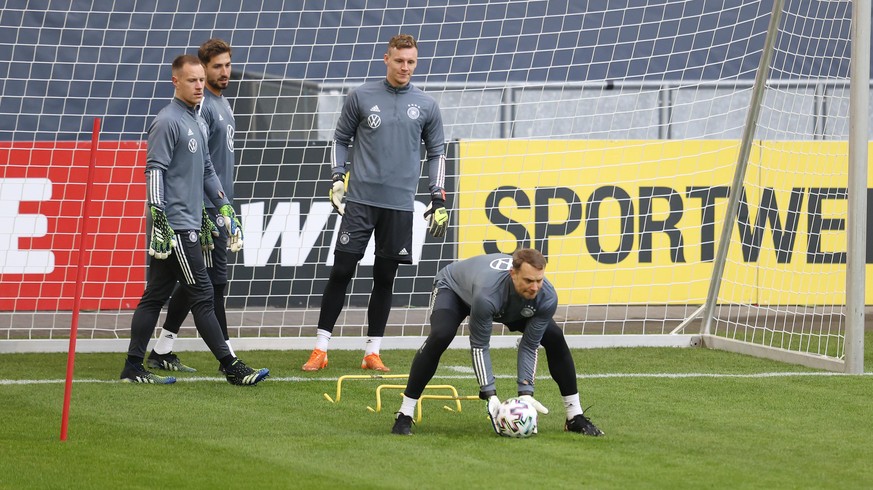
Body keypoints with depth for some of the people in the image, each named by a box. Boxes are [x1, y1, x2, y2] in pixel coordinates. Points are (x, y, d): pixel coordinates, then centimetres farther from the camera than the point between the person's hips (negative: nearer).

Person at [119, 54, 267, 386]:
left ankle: (133, 367, 11)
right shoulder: (167, 121, -9)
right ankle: (232, 367, -9)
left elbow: (206, 171, 27)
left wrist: (225, 209, 24)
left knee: (155, 295, 9)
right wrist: (158, 217, -21)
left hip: (188, 223, 10)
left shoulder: (197, 123, 20)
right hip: (174, 226, -10)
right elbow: (154, 171, -15)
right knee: (201, 294, -9)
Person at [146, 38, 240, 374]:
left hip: (220, 206, 10)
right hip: (205, 206, -10)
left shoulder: (223, 103, 19)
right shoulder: (201, 105, -12)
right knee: (214, 280, -7)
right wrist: (202, 214, -25)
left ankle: (162, 352, 14)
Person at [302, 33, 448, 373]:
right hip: (360, 199, -1)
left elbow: (436, 153, 14)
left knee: (385, 278, 5)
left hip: (399, 204, 1)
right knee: (341, 271, -4)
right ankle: (320, 348, 0)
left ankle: (373, 351, 13)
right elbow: (341, 139, 12)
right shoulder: (361, 97, 3)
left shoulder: (426, 106, 6)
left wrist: (438, 199, 7)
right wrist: (337, 178, 0)